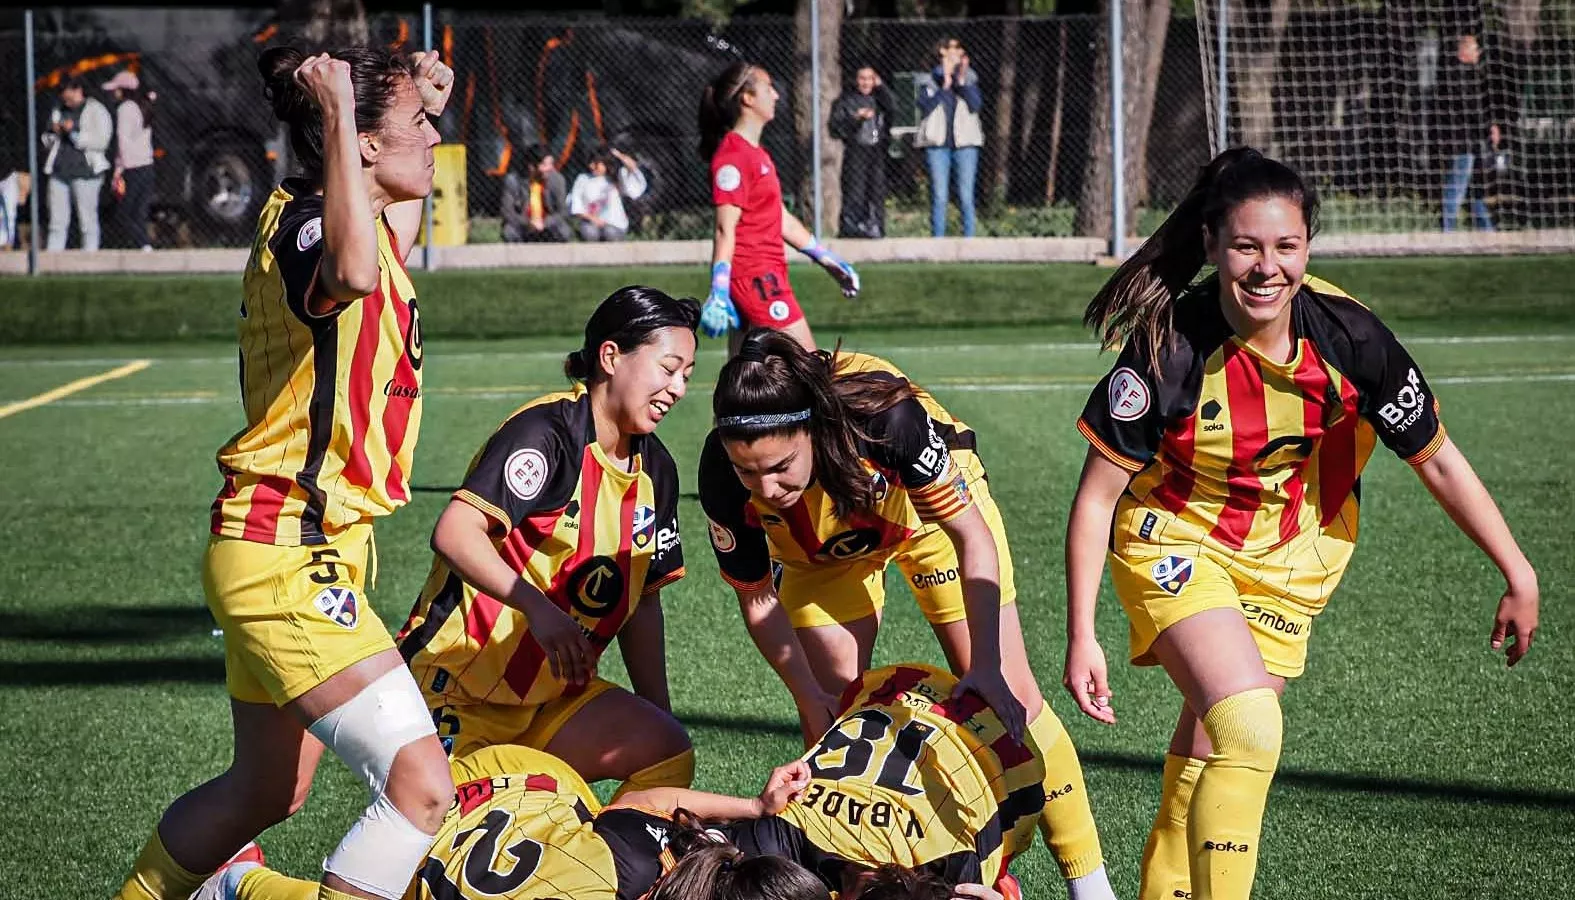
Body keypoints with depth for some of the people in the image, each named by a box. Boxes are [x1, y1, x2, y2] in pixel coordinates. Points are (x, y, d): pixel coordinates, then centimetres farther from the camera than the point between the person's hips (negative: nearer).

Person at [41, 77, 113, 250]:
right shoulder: (58, 111, 19)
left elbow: (101, 142, -10)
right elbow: (47, 142, 26)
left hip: (84, 170, -5)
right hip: (59, 171, 6)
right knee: (57, 222, 2)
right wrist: (53, 133, 4)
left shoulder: (96, 110, 0)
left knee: (88, 221, -5)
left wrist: (74, 132, -15)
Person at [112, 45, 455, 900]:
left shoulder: (371, 223, 9)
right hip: (285, 556, -11)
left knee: (267, 791, 23)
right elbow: (351, 274, -46)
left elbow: (395, 213, 37)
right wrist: (337, 115, -38)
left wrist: (420, 97, 19)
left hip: (315, 551, 11)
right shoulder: (306, 229, -19)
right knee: (420, 784, -20)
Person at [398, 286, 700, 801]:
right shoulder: (547, 432, -16)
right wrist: (537, 608, -39)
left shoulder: (655, 471, 10)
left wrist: (659, 715, 8)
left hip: (552, 695, 7)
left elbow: (642, 603, 15)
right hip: (458, 684, -7)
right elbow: (455, 533, -29)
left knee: (665, 754, -17)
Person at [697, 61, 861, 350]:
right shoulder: (733, 156, -13)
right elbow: (725, 229, -19)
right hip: (755, 277, -10)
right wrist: (719, 293, -23)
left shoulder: (757, 154, 18)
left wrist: (826, 259, 24)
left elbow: (781, 218, 24)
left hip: (767, 273, 10)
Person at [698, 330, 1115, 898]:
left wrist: (985, 667, -36)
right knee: (829, 716, -6)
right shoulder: (722, 478, -34)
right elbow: (757, 599, -16)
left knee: (1009, 697, -6)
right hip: (824, 548, 2)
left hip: (935, 506, -2)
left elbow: (973, 537, -31)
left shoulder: (886, 415, -44)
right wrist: (810, 696, -24)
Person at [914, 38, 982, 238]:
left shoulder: (969, 78, 10)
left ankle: (969, 238, 3)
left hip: (965, 144, 1)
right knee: (939, 197, -2)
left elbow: (976, 104, -4)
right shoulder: (929, 81, 6)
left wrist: (961, 81, -13)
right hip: (938, 145, -1)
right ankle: (938, 239, 2)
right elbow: (926, 107, -9)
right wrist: (945, 84, -13)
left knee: (966, 197, -1)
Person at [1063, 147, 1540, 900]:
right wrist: (1081, 636, -18)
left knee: (1207, 761, 6)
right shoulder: (1170, 345, -25)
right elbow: (1098, 495, -16)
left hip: (1287, 562, 4)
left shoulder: (1349, 337, -18)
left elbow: (1438, 462, -5)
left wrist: (1519, 576, -2)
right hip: (1175, 545, -3)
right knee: (1250, 730, -26)